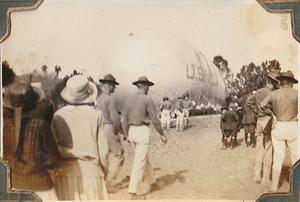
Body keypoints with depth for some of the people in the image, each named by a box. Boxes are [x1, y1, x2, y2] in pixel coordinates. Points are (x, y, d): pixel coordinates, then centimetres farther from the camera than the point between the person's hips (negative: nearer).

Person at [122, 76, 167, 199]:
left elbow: (125, 119, 11)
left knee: (143, 157, 24)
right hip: (143, 132, -7)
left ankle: (148, 182, 35)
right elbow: (154, 119, -13)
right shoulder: (147, 99, -11)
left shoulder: (130, 100, 9)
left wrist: (126, 135, 20)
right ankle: (133, 191, -7)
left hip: (132, 132, 7)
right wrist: (162, 134, -5)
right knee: (139, 162, -5)